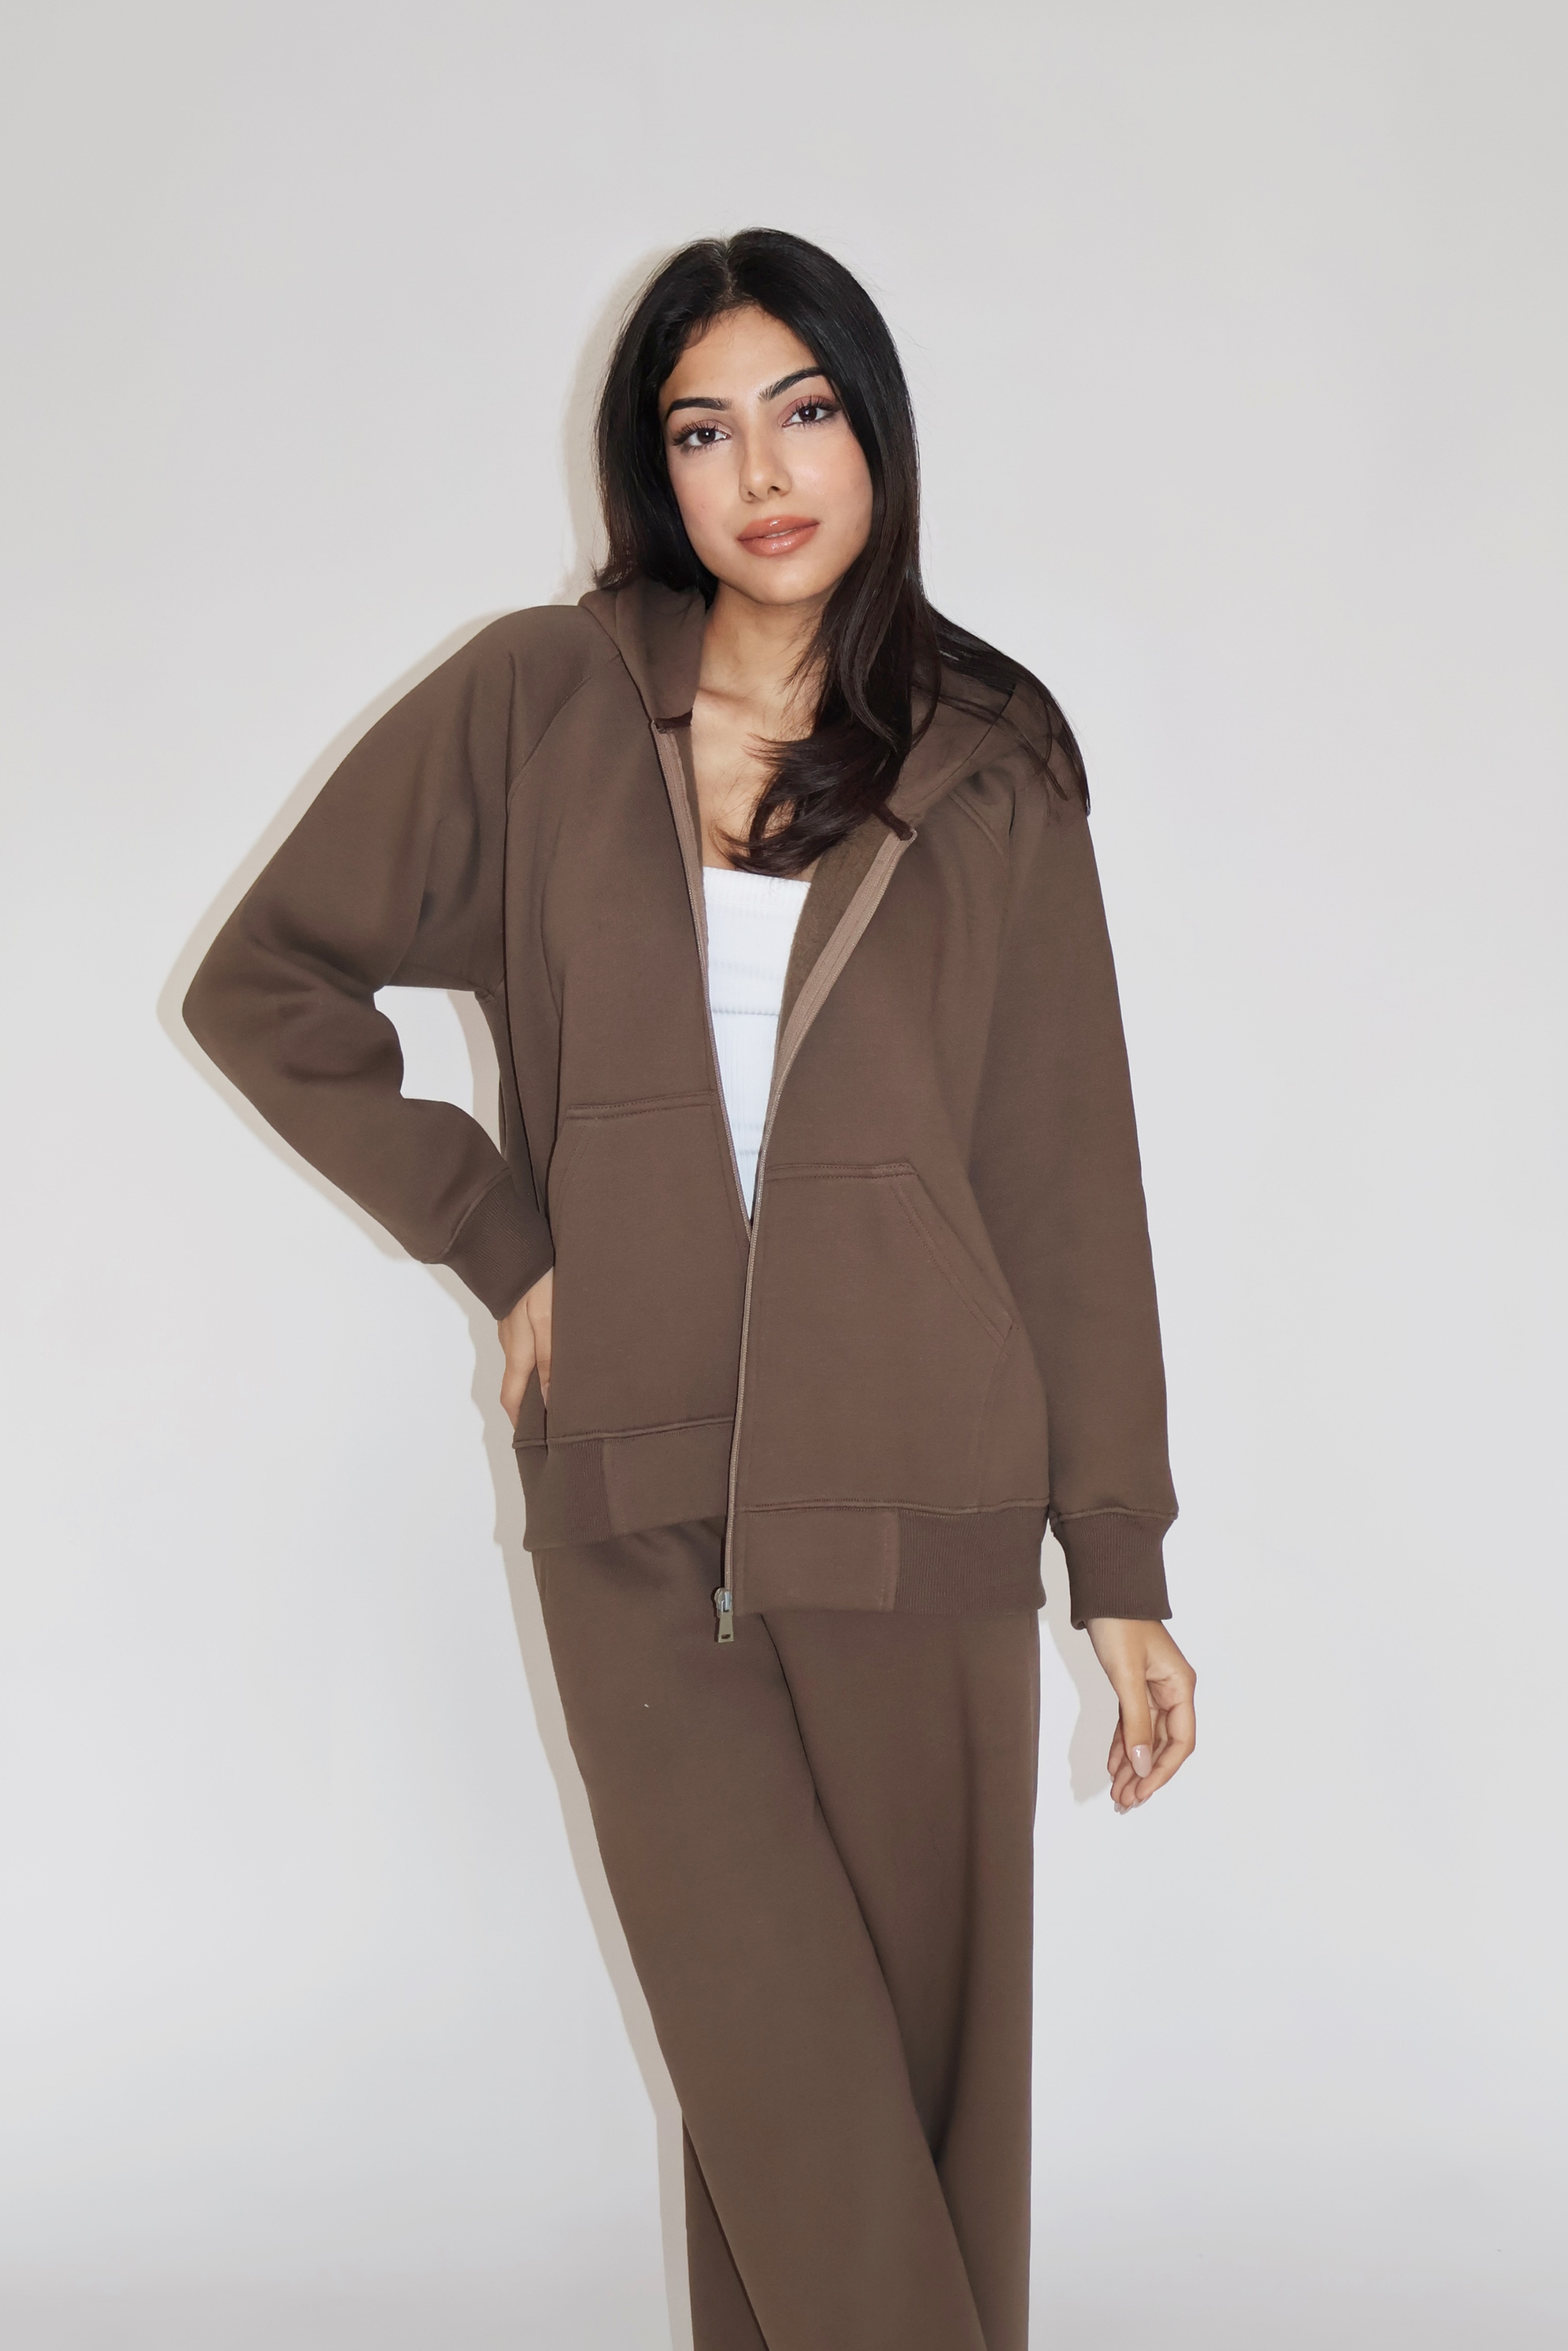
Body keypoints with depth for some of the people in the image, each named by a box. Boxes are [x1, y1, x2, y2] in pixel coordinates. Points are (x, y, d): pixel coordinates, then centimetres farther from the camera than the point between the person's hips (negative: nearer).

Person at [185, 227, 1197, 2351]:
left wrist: (1123, 1564, 3)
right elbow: (264, 981, 11)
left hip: (918, 1502, 1)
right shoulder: (535, 704, 4)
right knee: (791, 2095, -1)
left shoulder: (994, 769, 6)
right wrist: (496, 1237, 2)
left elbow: (1069, 1177, 5)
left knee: (934, 2060, 4)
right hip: (638, 1499, 0)